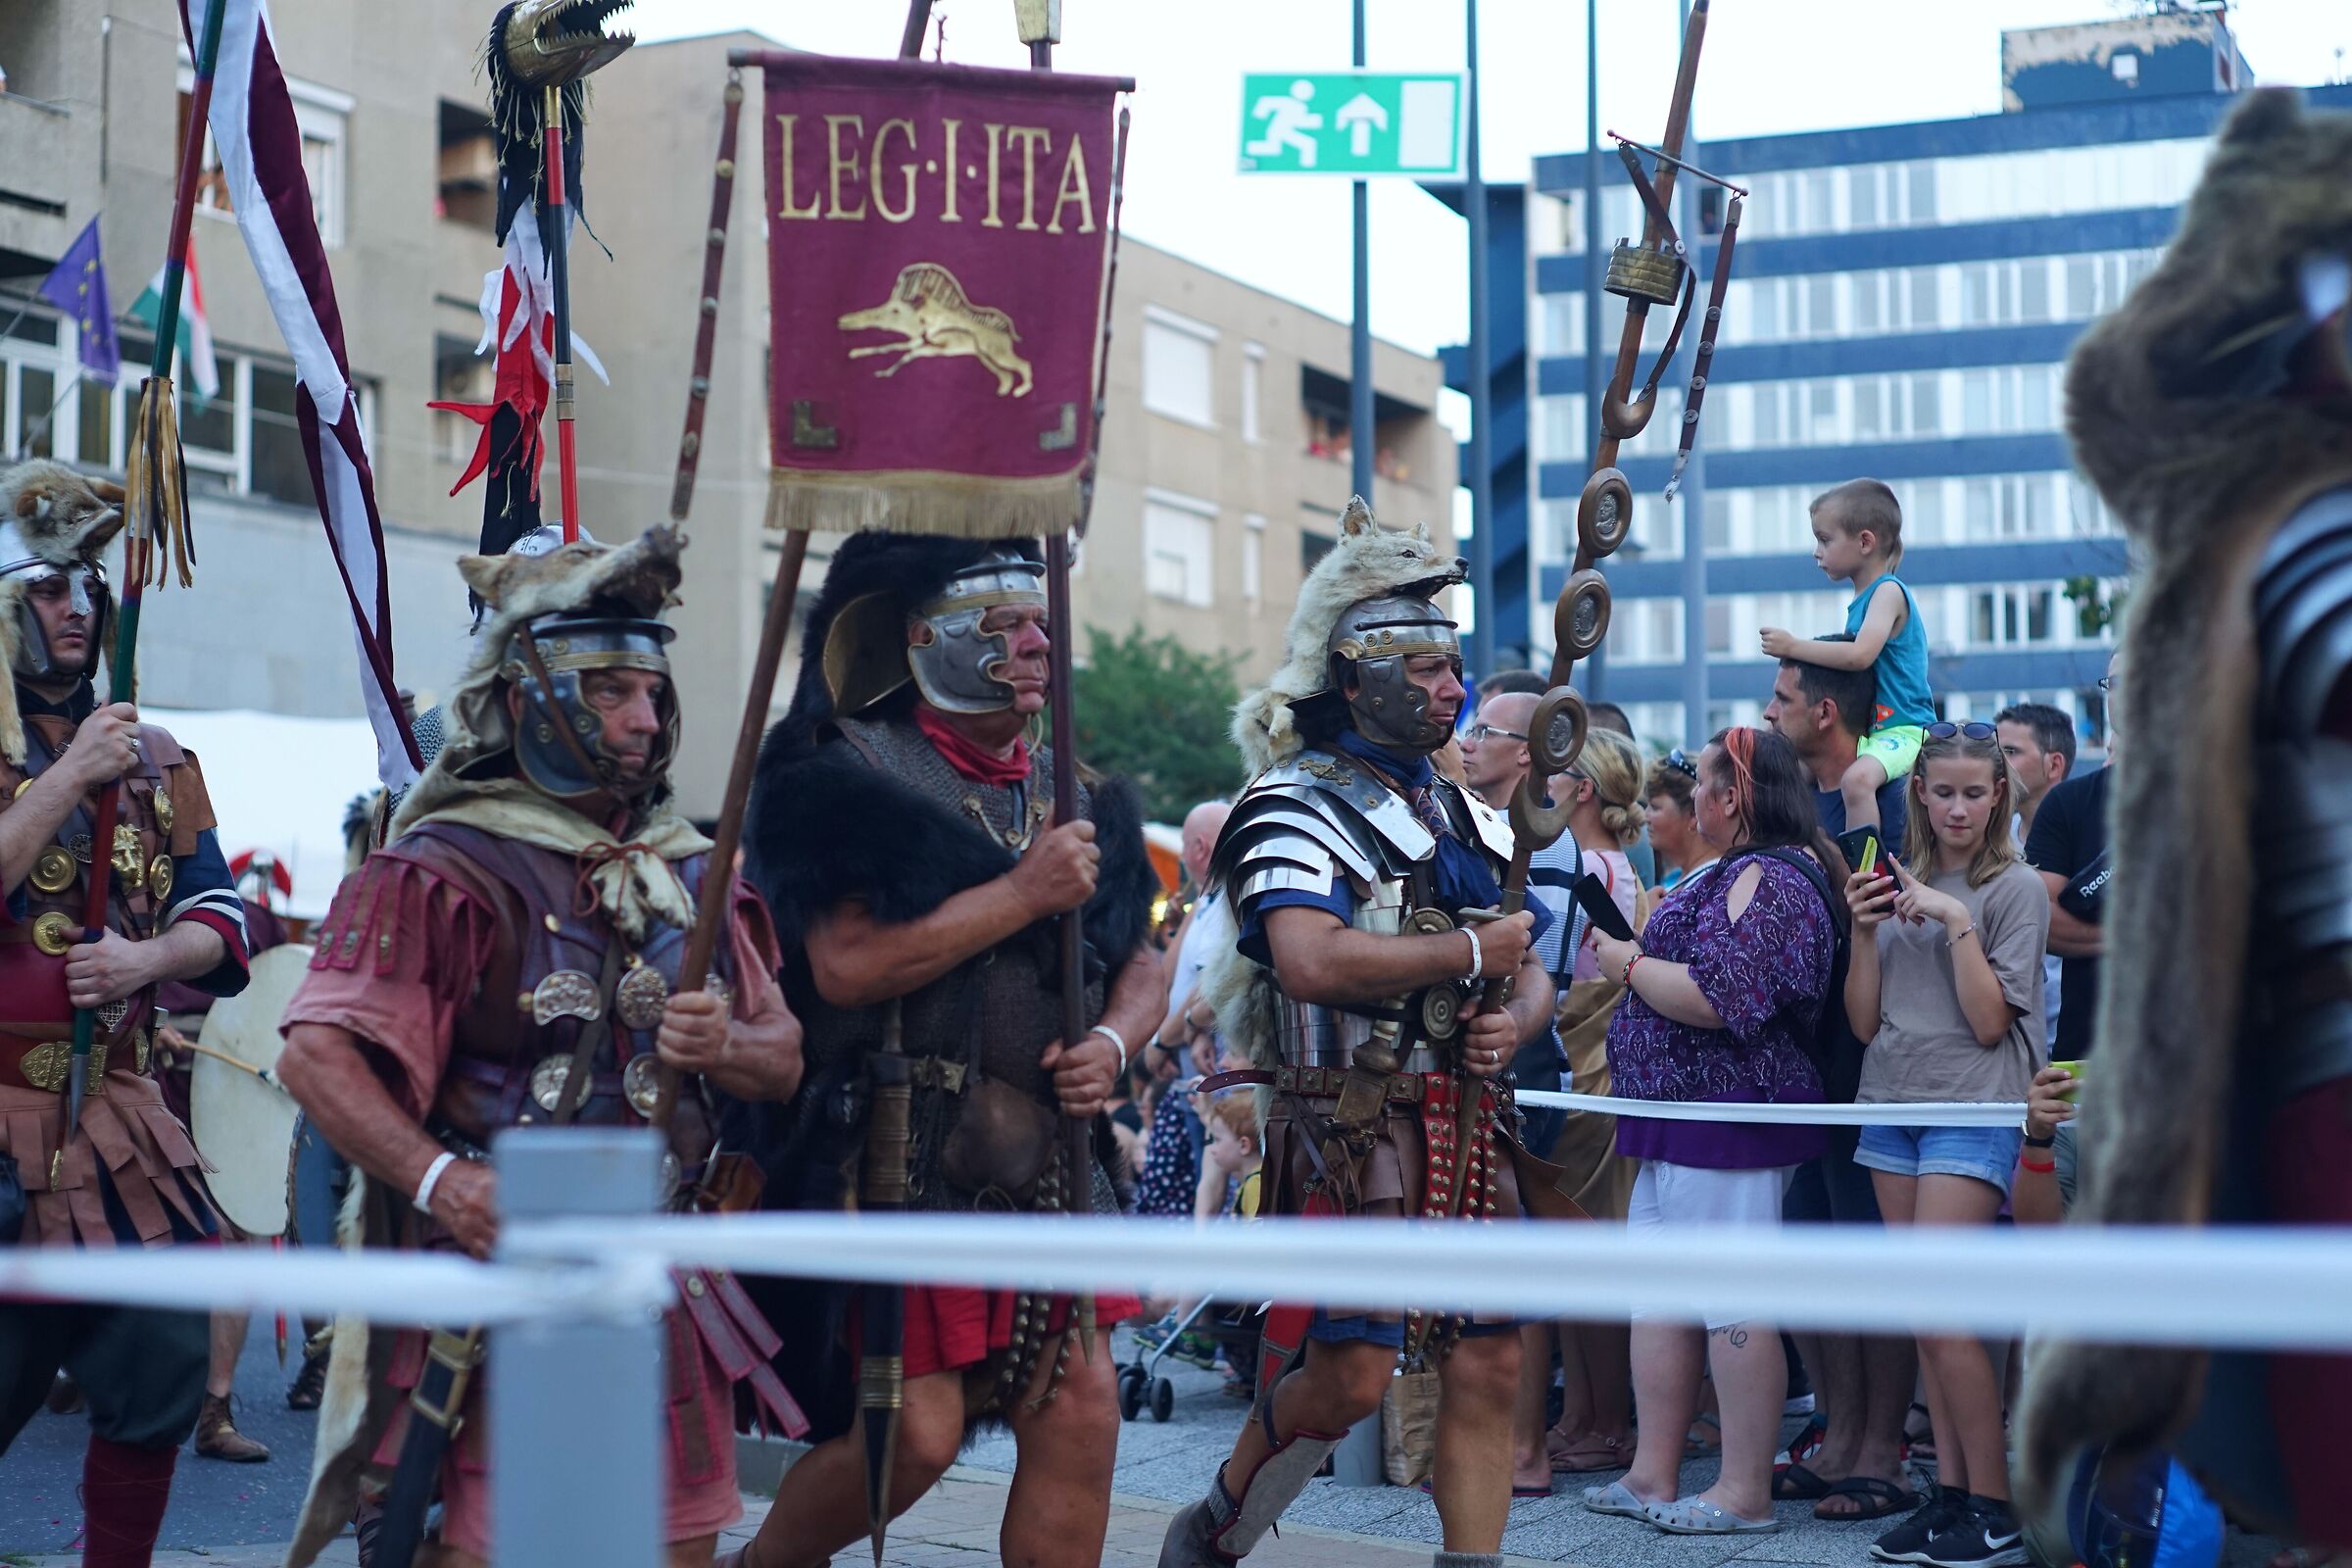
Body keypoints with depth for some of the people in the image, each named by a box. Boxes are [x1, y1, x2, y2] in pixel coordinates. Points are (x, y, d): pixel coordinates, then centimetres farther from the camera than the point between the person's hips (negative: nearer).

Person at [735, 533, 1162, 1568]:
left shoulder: (1073, 799, 15)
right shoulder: (848, 773, -6)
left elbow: (1142, 962, 21)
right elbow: (846, 964, -19)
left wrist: (1113, 1042, -1)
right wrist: (1023, 893, -16)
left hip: (1048, 1162, 6)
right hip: (899, 1160, -6)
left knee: (1080, 1415, 0)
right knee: (916, 1431, -8)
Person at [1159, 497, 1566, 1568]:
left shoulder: (1468, 819, 18)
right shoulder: (1298, 807, -5)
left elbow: (1528, 973, 21)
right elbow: (1311, 961, -22)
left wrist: (1514, 1022, -3)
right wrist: (1470, 952, -13)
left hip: (1468, 1125, 7)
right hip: (1349, 1127, -7)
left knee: (1487, 1369, 3)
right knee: (1350, 1374, -10)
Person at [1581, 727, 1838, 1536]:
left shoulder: (1766, 880, -16)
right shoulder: (1744, 871, 19)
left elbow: (1716, 998, -25)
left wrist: (1629, 963, -12)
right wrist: (1632, 950, 15)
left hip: (1729, 1116, -11)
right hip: (1686, 1110, 11)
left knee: (1732, 1302, -7)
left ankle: (1746, 1494, -2)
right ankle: (1653, 1476, 17)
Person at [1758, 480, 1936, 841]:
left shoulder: (1888, 592, -12)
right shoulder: (1862, 600, 16)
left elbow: (1861, 655, -27)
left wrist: (1794, 646, -20)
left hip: (1903, 730, -11)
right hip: (1870, 729, 11)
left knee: (1857, 779, -36)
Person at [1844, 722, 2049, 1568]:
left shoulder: (2016, 888, -2)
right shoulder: (1899, 884, 13)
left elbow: (1989, 1022, -9)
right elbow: (1865, 1021, 10)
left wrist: (1957, 920, -14)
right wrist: (1863, 931, -3)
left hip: (1973, 1110, -6)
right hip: (1892, 1106, 6)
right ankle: (1950, 1491, 10)